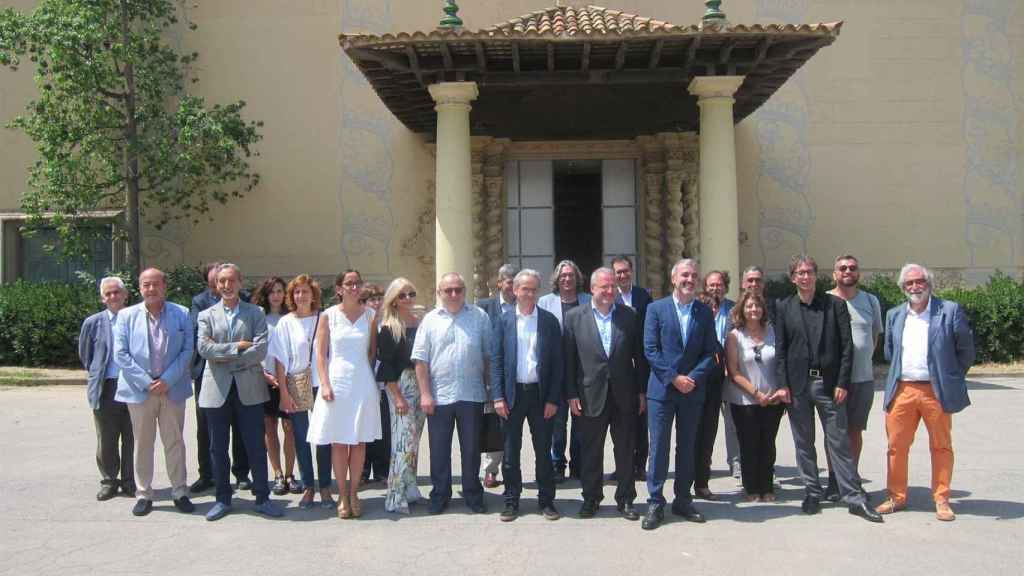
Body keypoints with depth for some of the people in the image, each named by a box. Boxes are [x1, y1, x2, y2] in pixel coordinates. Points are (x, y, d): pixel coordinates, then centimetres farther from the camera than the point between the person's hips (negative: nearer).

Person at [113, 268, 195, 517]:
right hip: (139, 390, 0)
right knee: (142, 444, 8)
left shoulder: (182, 314, 2)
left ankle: (180, 492, 16)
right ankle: (143, 494, 17)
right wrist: (146, 382, -10)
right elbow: (121, 354, -2)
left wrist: (167, 380, -11)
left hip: (172, 389, 0)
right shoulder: (126, 316, 2)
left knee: (174, 442, 7)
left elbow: (187, 350, -1)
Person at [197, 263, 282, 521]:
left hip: (249, 388, -1)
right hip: (217, 389, 1)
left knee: (256, 446, 3)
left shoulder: (256, 313, 5)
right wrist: (238, 347, -13)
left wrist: (225, 357, -10)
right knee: (218, 448, 8)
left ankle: (262, 498, 14)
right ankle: (223, 499, 21)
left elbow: (261, 350, -8)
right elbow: (204, 348, -8)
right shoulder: (207, 315, 8)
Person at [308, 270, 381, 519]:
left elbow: (373, 351, 11)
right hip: (336, 382, -1)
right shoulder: (328, 315, 1)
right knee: (338, 442, 2)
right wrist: (325, 385, -9)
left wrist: (370, 377, 3)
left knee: (359, 441, 5)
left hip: (363, 383, 2)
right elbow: (321, 354, 0)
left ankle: (353, 493, 16)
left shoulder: (370, 315, 5)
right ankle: (342, 495, 11)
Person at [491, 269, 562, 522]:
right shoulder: (504, 321, 2)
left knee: (543, 451, 8)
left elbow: (557, 362, 0)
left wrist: (553, 398, -6)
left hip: (540, 394, 0)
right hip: (512, 393, 0)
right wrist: (498, 397, -6)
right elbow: (496, 361, 1)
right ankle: (511, 501, 19)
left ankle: (546, 500, 20)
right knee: (511, 452, 7)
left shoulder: (549, 321, 1)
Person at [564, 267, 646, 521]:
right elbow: (569, 358, -1)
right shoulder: (574, 317, 0)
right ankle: (591, 498, 24)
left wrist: (642, 391, 3)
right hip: (591, 395, -1)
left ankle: (625, 499, 22)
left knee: (626, 451, 9)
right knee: (590, 452, 9)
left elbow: (639, 356, 5)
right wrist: (571, 394, -5)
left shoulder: (629, 315, 3)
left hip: (624, 395, 1)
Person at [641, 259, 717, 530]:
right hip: (662, 388, -3)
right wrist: (674, 378, -13)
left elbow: (710, 352, 4)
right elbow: (650, 350, -6)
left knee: (687, 447, 11)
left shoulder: (705, 312, 7)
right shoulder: (656, 308, -1)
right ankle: (655, 503, 7)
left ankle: (683, 500, 21)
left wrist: (693, 377, -11)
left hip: (693, 389, 3)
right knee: (658, 447, -1)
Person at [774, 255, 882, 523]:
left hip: (829, 383, -1)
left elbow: (846, 346, 0)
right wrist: (783, 385, -4)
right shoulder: (784, 308, 5)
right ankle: (812, 493, 19)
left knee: (840, 442, 1)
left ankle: (854, 498, 7)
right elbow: (780, 349, 3)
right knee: (804, 443, 8)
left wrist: (842, 383, -7)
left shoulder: (835, 304, 3)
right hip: (797, 385, 1)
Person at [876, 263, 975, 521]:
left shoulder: (950, 311, -2)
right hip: (902, 391, 3)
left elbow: (966, 350, 3)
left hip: (937, 391, -3)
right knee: (896, 446, 6)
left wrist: (951, 378, 5)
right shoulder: (894, 315, 11)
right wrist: (898, 375, 13)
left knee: (941, 447, 6)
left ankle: (942, 500, 17)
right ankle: (897, 497, 18)